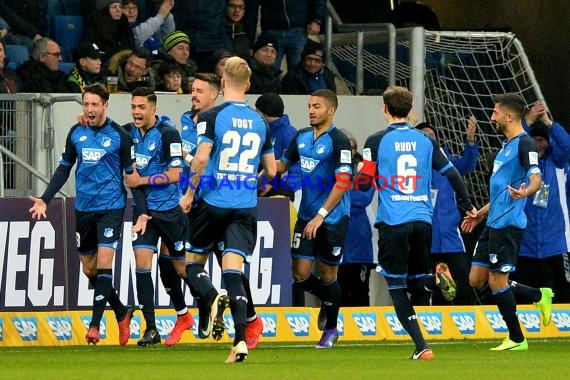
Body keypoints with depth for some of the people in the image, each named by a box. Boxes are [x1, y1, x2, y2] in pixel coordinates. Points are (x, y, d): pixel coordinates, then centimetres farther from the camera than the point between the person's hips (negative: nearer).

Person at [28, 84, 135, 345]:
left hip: (111, 206, -5)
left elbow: (132, 174, -1)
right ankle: (122, 313, 27)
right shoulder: (76, 134, 6)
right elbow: (64, 168, 15)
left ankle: (95, 324, -13)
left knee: (104, 263, -15)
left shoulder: (119, 135, -5)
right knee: (89, 269, 9)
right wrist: (45, 199, 7)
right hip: (83, 208, 5)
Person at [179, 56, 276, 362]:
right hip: (246, 208, 3)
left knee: (193, 264, 13)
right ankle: (241, 340, -16)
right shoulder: (260, 122, 8)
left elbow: (201, 157, -17)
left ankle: (214, 298, -19)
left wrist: (189, 193, -4)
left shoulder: (212, 117, -6)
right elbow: (271, 171, 12)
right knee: (233, 272, -1)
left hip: (213, 202, -3)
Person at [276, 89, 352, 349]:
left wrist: (321, 215, -23)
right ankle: (327, 299, 33)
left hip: (333, 218, -6)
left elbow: (342, 182, -20)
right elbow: (283, 164, 21)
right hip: (307, 215, 6)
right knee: (300, 274, 1)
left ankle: (331, 329, 22)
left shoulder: (338, 141, -14)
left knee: (327, 274, 4)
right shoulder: (302, 137, 7)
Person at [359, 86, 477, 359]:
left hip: (392, 222, -4)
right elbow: (452, 174, 7)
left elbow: (363, 183, -1)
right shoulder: (426, 141, 8)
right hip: (422, 220, 4)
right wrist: (468, 206, 21)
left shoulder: (376, 141, -2)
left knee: (397, 288, 5)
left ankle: (421, 347, -8)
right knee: (416, 282, 19)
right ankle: (436, 282, -18)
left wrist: (360, 173, 23)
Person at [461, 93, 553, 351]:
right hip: (494, 222, 10)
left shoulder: (524, 144, -11)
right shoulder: (506, 145, 19)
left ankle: (516, 339, 5)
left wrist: (525, 191, -48)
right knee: (477, 280, 8)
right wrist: (481, 214, 31)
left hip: (508, 224, -10)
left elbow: (536, 178, -26)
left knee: (496, 281, -7)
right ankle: (538, 296, 17)